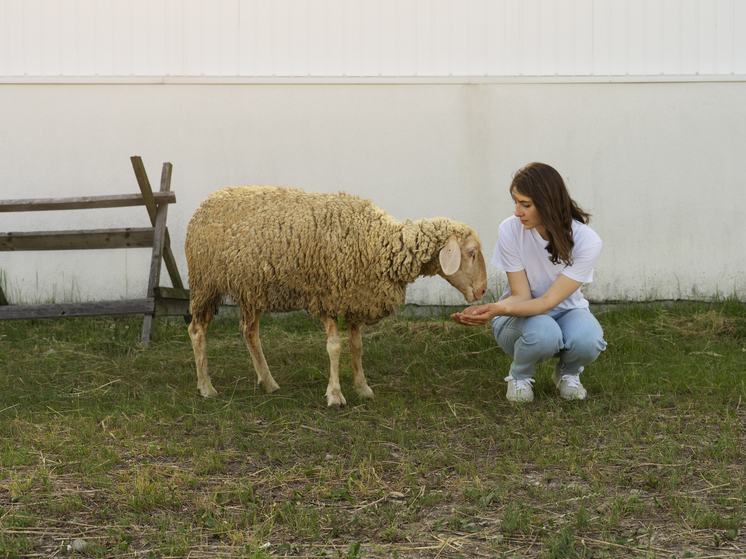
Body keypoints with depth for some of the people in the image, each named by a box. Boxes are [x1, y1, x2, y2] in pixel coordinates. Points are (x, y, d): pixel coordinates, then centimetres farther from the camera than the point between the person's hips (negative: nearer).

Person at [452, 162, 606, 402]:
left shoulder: (586, 241, -24)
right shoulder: (510, 230, -20)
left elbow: (548, 301, -27)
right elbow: (521, 296, -16)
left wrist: (498, 309, -44)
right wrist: (490, 310, -38)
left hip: (565, 312, 0)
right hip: (522, 315, 0)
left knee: (587, 340, -36)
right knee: (542, 333, -37)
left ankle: (567, 373, 2)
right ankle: (519, 374, -1)